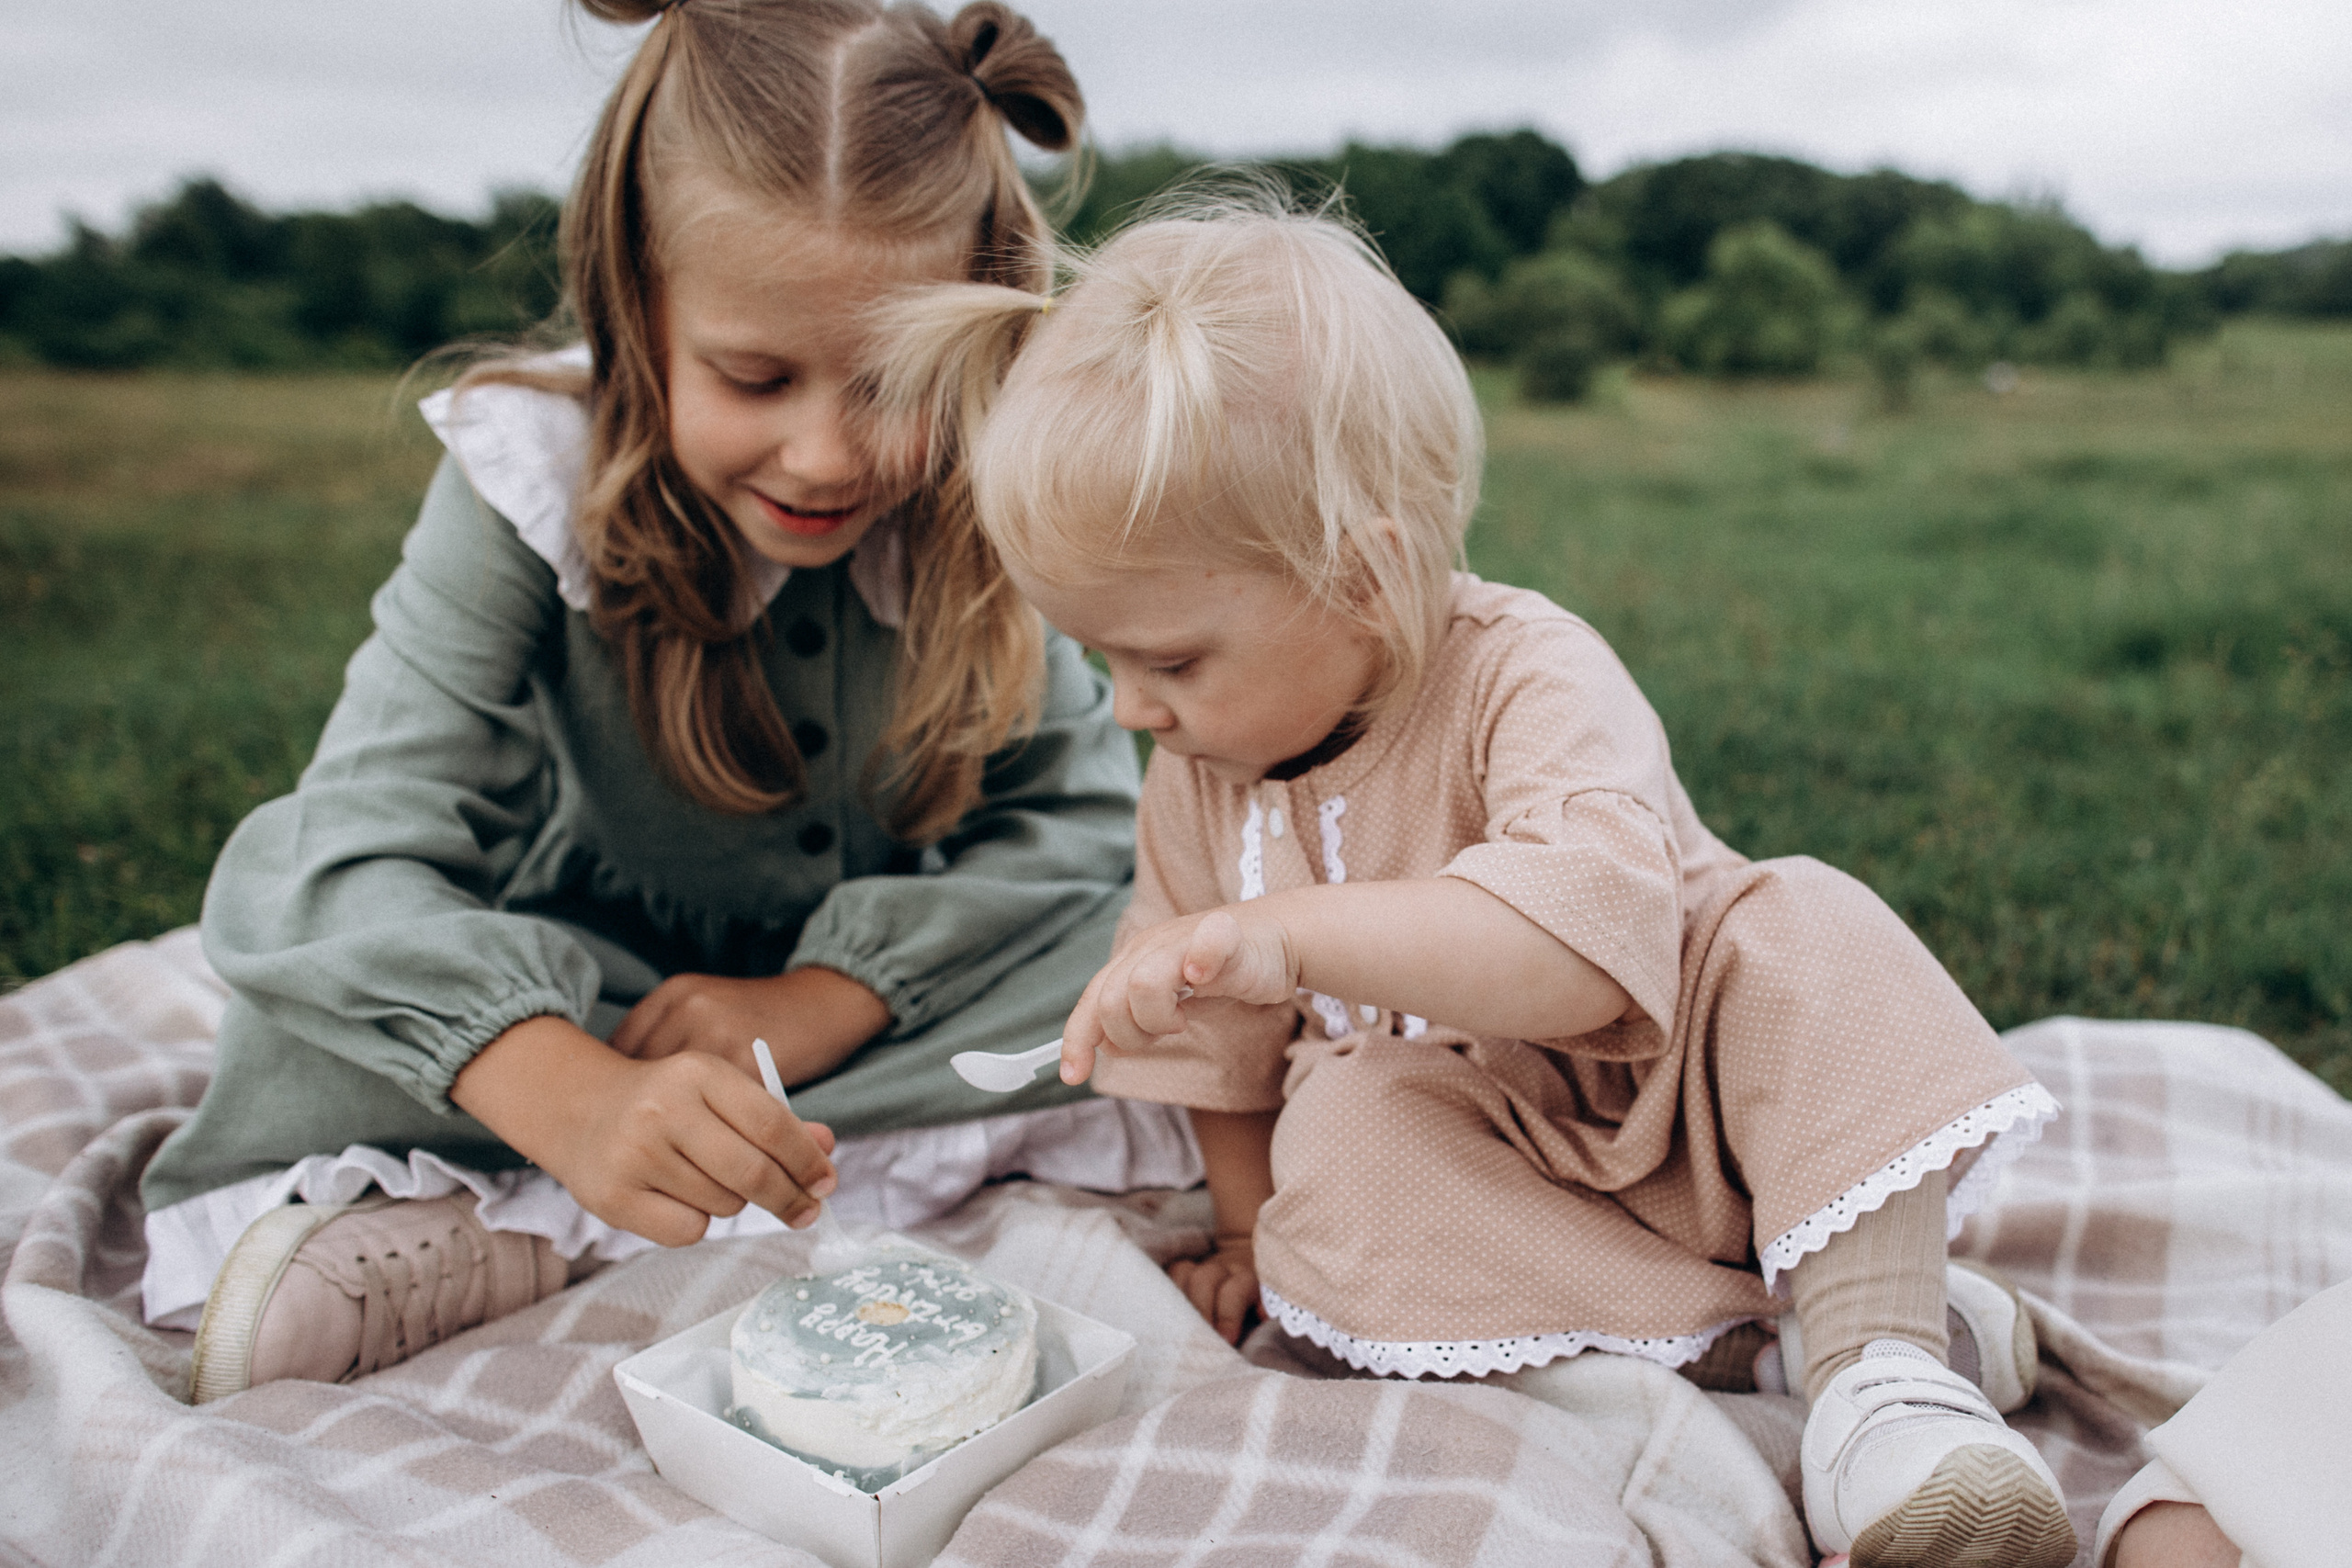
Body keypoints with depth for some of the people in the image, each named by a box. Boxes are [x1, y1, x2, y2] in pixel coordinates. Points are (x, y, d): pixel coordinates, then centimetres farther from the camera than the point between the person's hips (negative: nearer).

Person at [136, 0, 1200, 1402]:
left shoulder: (990, 511, -18)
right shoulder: (536, 488, -23)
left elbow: (1078, 815, -17)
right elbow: (359, 853, -32)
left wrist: (816, 1000, -31)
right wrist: (577, 1099, -51)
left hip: (883, 986, 1)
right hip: (595, 990, 0)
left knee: (1131, 921, -29)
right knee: (283, 870, -25)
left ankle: (515, 1240, -29)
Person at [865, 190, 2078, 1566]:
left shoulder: (1529, 678, -25)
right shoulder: (1197, 770, -5)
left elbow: (1593, 939, -45)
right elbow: (1219, 1043, 8)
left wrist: (1292, 930, -52)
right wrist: (1258, 1235, 11)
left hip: (1667, 1100, -3)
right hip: (1449, 1145, 4)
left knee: (1810, 937, -29)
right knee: (1338, 1147, -29)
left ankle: (1881, 1369, -31)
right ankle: (1712, 1334, -23)